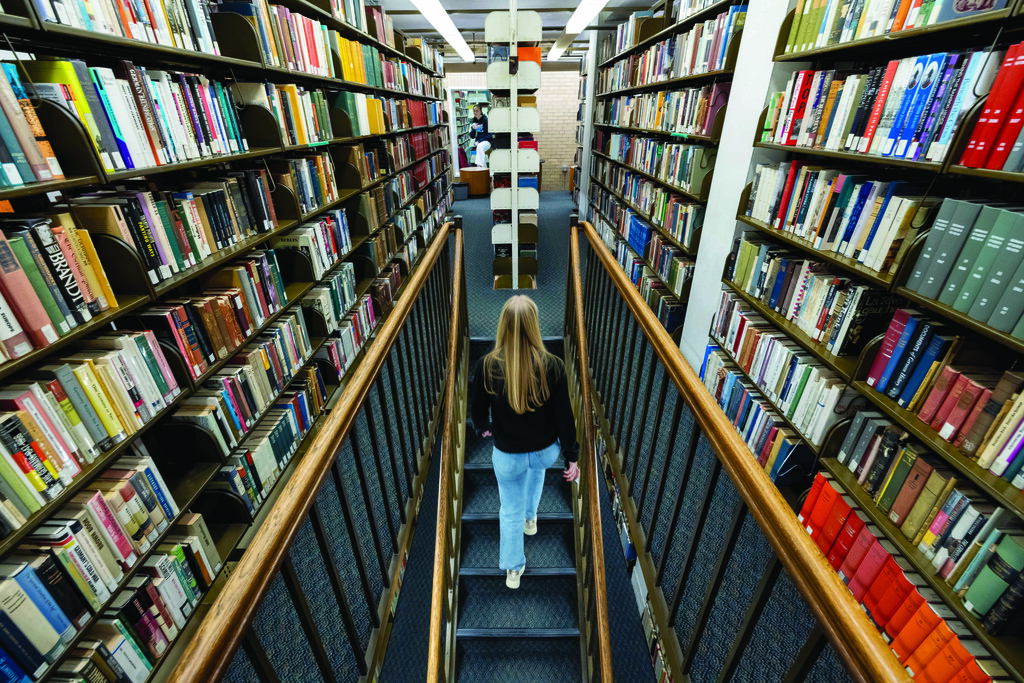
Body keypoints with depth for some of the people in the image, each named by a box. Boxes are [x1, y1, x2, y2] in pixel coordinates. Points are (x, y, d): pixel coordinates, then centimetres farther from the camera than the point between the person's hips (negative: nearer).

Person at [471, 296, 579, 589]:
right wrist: (571, 457, 0)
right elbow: (564, 417, -15)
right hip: (546, 451, 1)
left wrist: (482, 428, 17)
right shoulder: (552, 366, -24)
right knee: (536, 467, 39)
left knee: (511, 510, 24)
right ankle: (531, 518, 58)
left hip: (507, 456, -1)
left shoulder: (487, 366, -23)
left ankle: (513, 570, 44)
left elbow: (478, 410, -7)